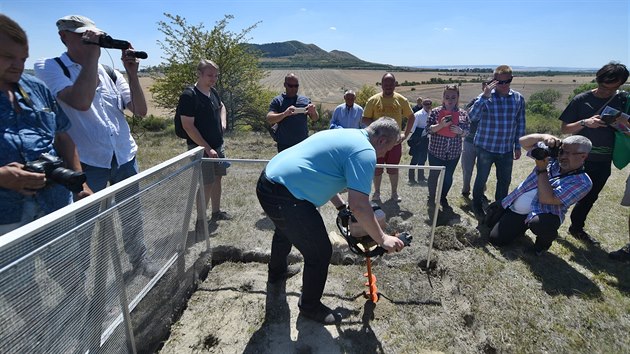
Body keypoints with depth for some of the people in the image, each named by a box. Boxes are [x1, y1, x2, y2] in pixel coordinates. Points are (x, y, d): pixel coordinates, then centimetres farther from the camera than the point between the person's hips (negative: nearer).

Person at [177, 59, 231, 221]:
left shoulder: (213, 92, 8)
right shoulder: (189, 96, -16)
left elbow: (221, 106, 30)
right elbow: (188, 126, -20)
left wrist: (223, 122, 9)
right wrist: (207, 148, -21)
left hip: (218, 145, 8)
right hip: (201, 148, -8)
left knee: (217, 178, 16)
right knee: (207, 184, -5)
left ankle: (216, 212, 33)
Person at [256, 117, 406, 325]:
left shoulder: (345, 135, 17)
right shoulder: (365, 152, -12)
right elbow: (359, 206, -19)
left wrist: (341, 207, 30)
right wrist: (383, 239, -6)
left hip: (267, 182, 11)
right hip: (285, 198, -11)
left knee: (286, 230, 36)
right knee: (320, 253, 4)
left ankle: (277, 272, 63)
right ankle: (310, 306, 28)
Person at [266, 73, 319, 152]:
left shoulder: (305, 100, 9)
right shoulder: (277, 101, 1)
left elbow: (315, 118, 7)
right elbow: (269, 119, -11)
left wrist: (313, 112, -18)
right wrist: (284, 114, -31)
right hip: (284, 145, -3)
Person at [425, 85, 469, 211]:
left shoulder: (463, 113, 2)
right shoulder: (435, 111, -5)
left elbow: (466, 132, 8)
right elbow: (428, 129, -7)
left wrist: (460, 131, -14)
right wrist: (441, 125, -23)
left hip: (454, 152, 2)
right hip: (436, 150, -2)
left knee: (448, 177, 11)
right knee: (434, 175, 11)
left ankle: (443, 199, 31)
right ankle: (432, 198, 31)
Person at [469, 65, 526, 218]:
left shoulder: (518, 98, 0)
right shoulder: (485, 97, -11)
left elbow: (520, 124, 8)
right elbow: (472, 117, -25)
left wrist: (518, 146, 9)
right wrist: (485, 96, -32)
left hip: (507, 149, 3)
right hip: (486, 147, -3)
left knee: (505, 180, 15)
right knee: (481, 178, 11)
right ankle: (477, 204, 33)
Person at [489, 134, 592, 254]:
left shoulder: (582, 182, -16)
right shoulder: (552, 157, 1)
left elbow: (546, 199, -26)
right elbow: (523, 142, 3)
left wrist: (541, 169, -22)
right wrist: (544, 137, -16)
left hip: (543, 215, -5)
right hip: (514, 209, 5)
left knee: (540, 224, -42)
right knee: (495, 239, -1)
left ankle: (545, 241, -3)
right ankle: (523, 226, 29)